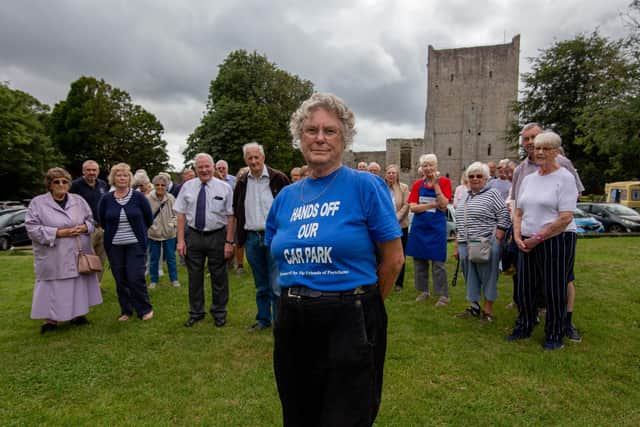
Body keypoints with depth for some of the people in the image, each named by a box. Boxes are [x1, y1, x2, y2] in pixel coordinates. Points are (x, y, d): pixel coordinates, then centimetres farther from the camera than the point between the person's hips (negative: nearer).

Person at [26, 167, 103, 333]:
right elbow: (32, 228, -9)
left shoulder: (78, 200, 8)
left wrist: (84, 227, -10)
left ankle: (78, 314, 22)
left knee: (79, 285, 9)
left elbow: (91, 220, 13)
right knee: (54, 288, 1)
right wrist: (59, 233, -17)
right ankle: (50, 319, 13)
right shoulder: (38, 203, -3)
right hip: (54, 258, -3)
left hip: (79, 255, 4)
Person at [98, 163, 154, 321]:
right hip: (114, 246, 3)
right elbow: (102, 220, 15)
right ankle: (126, 310, 22)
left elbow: (149, 219, 5)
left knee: (136, 278, -6)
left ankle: (145, 309, 12)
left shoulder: (138, 197, -5)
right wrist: (114, 232, 15)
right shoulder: (106, 199, 0)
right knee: (120, 280, 8)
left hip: (135, 244, -2)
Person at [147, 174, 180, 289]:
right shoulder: (148, 199, -11)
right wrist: (150, 225, -14)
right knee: (154, 258, 11)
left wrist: (172, 224, -14)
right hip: (153, 233, 0)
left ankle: (174, 279, 26)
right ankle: (154, 280, 27)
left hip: (169, 233, 1)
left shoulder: (171, 199, -8)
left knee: (171, 257, 13)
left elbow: (176, 215, -1)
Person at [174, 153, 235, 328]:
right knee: (194, 276, 12)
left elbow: (230, 217, -7)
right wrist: (181, 240, -3)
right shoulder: (187, 187, 2)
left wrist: (229, 242, -12)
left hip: (217, 236, -2)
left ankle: (219, 313, 28)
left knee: (219, 277, 10)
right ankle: (196, 313, 30)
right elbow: (181, 215, 2)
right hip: (193, 236, 2)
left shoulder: (224, 187, -5)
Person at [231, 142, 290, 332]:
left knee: (277, 285, -2)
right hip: (251, 238, 4)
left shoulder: (278, 178, -6)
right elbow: (236, 211, 15)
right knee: (261, 285, 15)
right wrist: (239, 237, 10)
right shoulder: (242, 182, 7)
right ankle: (263, 319, 28)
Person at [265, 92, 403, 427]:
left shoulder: (365, 186, -10)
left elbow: (393, 259, -6)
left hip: (349, 323, -5)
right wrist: (299, 297, 12)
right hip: (292, 323, 5)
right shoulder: (286, 197, 5)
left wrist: (361, 303, 4)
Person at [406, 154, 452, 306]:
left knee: (438, 262, -1)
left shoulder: (444, 182, -2)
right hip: (419, 226, 3)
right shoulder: (417, 184, 4)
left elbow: (443, 205, -13)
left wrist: (436, 185, -16)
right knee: (419, 259, 10)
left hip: (437, 226, -3)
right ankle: (424, 291, 24)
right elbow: (413, 207, -6)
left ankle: (443, 295, 10)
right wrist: (433, 204, -15)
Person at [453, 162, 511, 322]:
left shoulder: (492, 193, -2)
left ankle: (488, 310, 15)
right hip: (465, 245, 6)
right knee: (470, 278, 13)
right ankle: (474, 307, 26)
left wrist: (495, 242, -14)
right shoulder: (464, 198, 17)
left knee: (488, 277, 3)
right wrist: (456, 246, 17)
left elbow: (504, 218, -8)